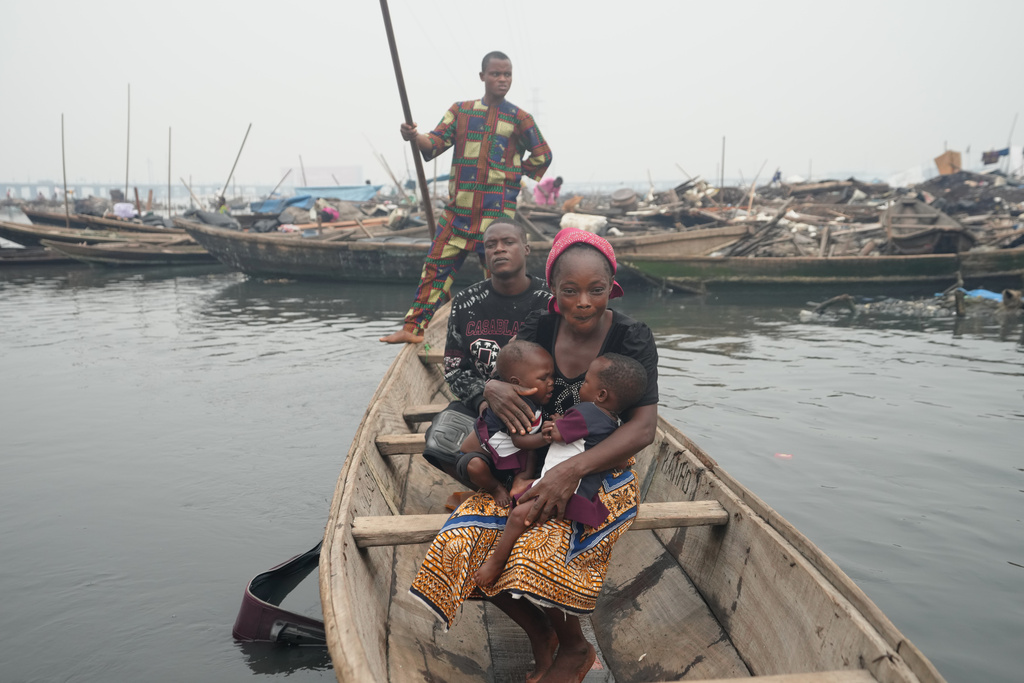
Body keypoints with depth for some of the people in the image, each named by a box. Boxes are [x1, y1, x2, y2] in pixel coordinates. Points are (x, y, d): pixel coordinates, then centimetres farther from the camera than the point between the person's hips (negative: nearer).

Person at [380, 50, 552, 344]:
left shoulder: (519, 118, 4)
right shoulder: (460, 111, 10)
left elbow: (542, 155, 14)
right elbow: (435, 143, 0)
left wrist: (513, 176, 8)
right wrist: (414, 137, -21)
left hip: (498, 212, -2)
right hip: (458, 208, 2)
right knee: (437, 266, 1)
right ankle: (413, 328, 6)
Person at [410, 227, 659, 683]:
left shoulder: (632, 339, -11)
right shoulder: (539, 329, -2)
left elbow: (643, 428, -17)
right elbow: (502, 379, 4)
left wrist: (572, 469, -30)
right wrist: (491, 389, -24)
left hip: (602, 473, -4)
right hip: (531, 465, 4)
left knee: (539, 556, -30)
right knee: (460, 544, -18)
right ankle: (538, 634, 11)